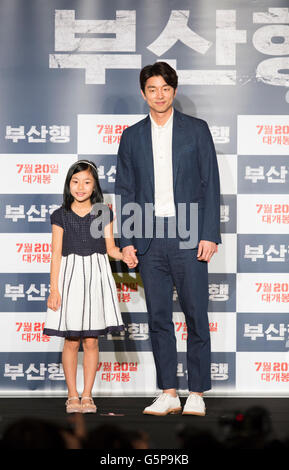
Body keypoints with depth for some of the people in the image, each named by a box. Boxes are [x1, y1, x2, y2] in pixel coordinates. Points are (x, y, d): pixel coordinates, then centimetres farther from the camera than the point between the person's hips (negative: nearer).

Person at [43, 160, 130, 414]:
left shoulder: (104, 214, 5)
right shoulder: (60, 216, 2)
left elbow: (110, 247, 7)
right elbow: (56, 254, 0)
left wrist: (123, 255, -16)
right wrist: (54, 289, -5)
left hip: (96, 276, 1)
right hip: (70, 275, -1)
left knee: (91, 341, 2)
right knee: (71, 342, 1)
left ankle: (87, 395, 10)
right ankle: (72, 395, 11)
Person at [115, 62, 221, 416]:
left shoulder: (196, 130, 5)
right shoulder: (132, 137, 11)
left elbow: (210, 184, 2)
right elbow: (124, 191, 11)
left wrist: (209, 235, -7)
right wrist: (127, 240, 2)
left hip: (187, 236, -2)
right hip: (149, 238, 3)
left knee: (195, 315, -2)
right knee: (158, 317, 5)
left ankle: (196, 393, 4)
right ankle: (168, 393, 11)